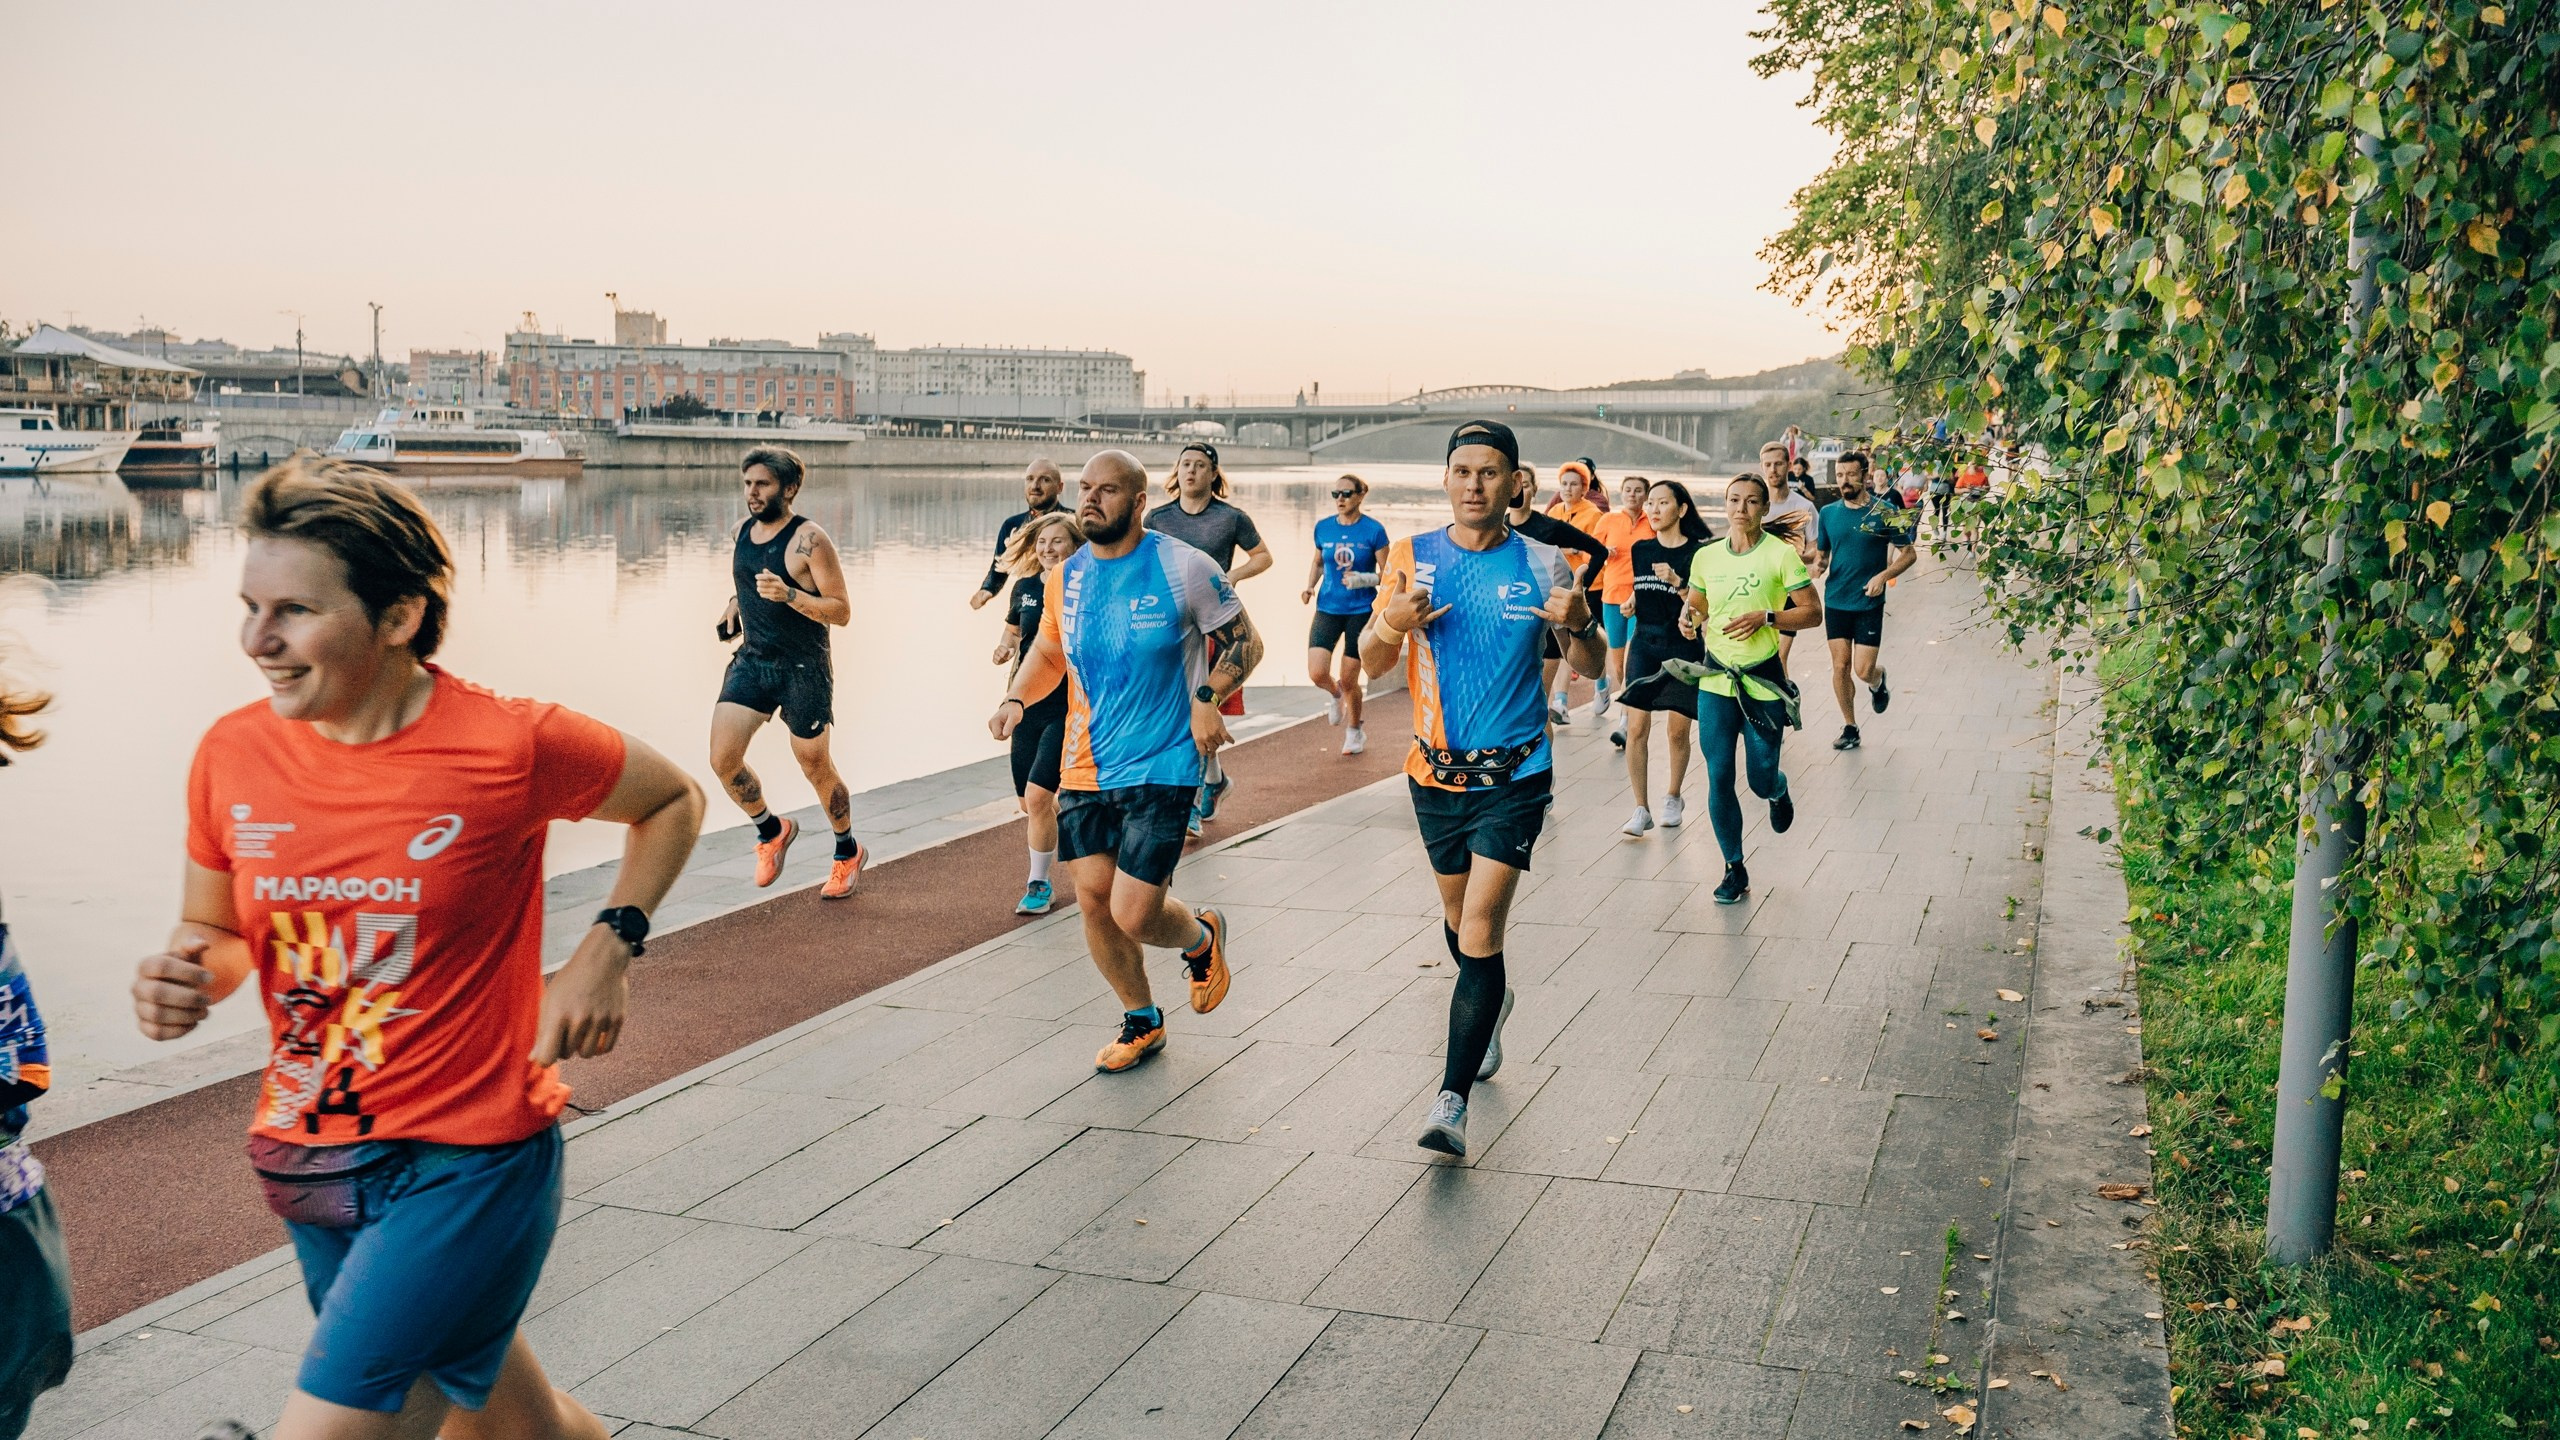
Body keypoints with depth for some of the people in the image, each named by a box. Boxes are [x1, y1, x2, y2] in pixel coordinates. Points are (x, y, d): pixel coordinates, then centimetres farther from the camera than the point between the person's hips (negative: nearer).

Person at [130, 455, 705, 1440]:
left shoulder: (512, 746, -16)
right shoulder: (232, 754, -4)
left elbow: (672, 802, 3)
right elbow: (214, 932, 11)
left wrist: (608, 952, -8)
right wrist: (186, 980, -11)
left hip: (467, 1163, -5)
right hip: (305, 1163, 5)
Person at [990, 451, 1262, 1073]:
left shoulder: (1183, 567, -10)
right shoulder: (1068, 576, 5)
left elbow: (1244, 642, 0)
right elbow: (1048, 652, 21)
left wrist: (1207, 697, -16)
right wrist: (1016, 699, 2)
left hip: (1160, 768, -5)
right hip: (1083, 769, 5)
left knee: (1134, 913, -10)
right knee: (1093, 897, 5)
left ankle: (1203, 938, 27)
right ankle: (1141, 1021, 29)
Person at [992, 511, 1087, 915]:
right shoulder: (1025, 588, 6)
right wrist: (1005, 650, 0)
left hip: (1070, 707, -6)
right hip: (1027, 705, 6)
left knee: (1038, 796, -14)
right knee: (1029, 803, 10)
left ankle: (1038, 884, 3)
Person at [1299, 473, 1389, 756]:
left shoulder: (1374, 531, -10)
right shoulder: (1323, 527, 1)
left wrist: (1363, 579, -24)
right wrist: (1310, 587, 0)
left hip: (1361, 611, -3)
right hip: (1327, 608, 3)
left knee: (1348, 680, 3)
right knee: (1317, 674, -13)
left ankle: (1355, 731, 30)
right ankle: (1335, 695, 25)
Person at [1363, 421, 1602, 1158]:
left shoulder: (1544, 564, -4)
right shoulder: (1412, 557, 0)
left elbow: (1590, 665, 4)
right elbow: (1372, 664, 2)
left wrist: (1580, 625, -19)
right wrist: (1392, 624, -20)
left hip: (1515, 775, -3)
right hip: (1435, 772, 3)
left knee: (1479, 931, -12)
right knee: (1458, 913, 20)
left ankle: (1452, 1100, -10)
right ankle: (1491, 999, 52)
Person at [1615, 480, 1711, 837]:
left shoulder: (1698, 553, -6)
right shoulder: (1641, 549, 9)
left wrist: (1677, 581, -21)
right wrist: (1631, 604, 3)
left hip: (1684, 646, -4)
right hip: (1644, 643, 4)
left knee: (1678, 730, 3)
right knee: (1637, 728, -6)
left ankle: (1673, 797, 26)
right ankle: (1642, 809, -1)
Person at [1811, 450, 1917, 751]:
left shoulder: (1883, 513, -6)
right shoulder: (1828, 512, 4)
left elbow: (1908, 553, -1)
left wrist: (1883, 576, -18)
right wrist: (1818, 564, -9)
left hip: (1869, 603, -3)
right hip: (1835, 601, 3)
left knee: (1864, 670, -6)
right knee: (1840, 666, 3)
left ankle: (1878, 681, 31)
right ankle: (1849, 728, 17)